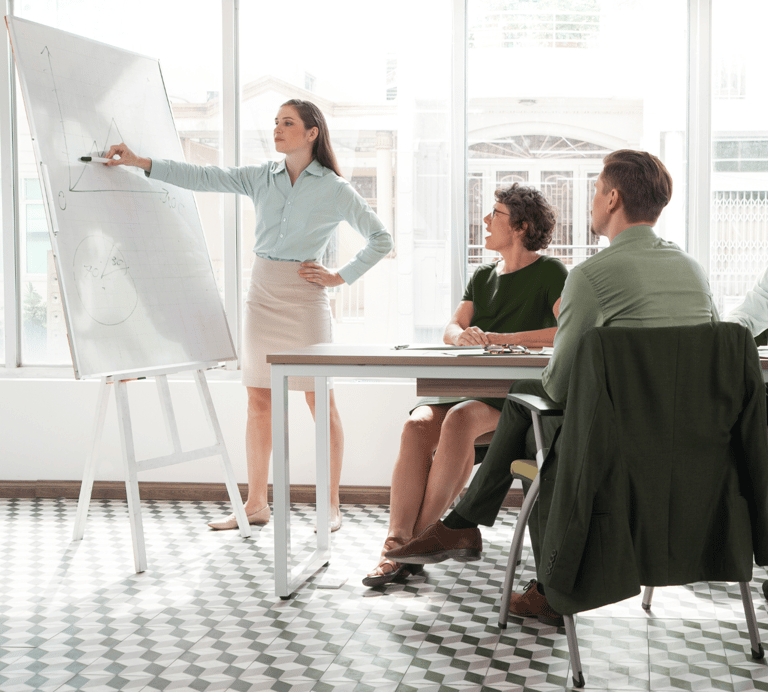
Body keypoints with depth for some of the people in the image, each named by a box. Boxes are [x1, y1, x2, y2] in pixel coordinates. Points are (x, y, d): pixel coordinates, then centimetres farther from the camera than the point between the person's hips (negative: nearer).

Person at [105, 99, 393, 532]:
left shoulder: (334, 189, -3)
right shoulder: (262, 178, 8)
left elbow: (381, 239, 1)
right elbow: (205, 179, -1)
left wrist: (341, 276, -5)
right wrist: (141, 163, -10)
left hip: (305, 296, -5)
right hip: (262, 293, 5)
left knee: (320, 399, -2)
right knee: (258, 400, 6)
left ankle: (332, 506, 7)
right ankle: (256, 504, 15)